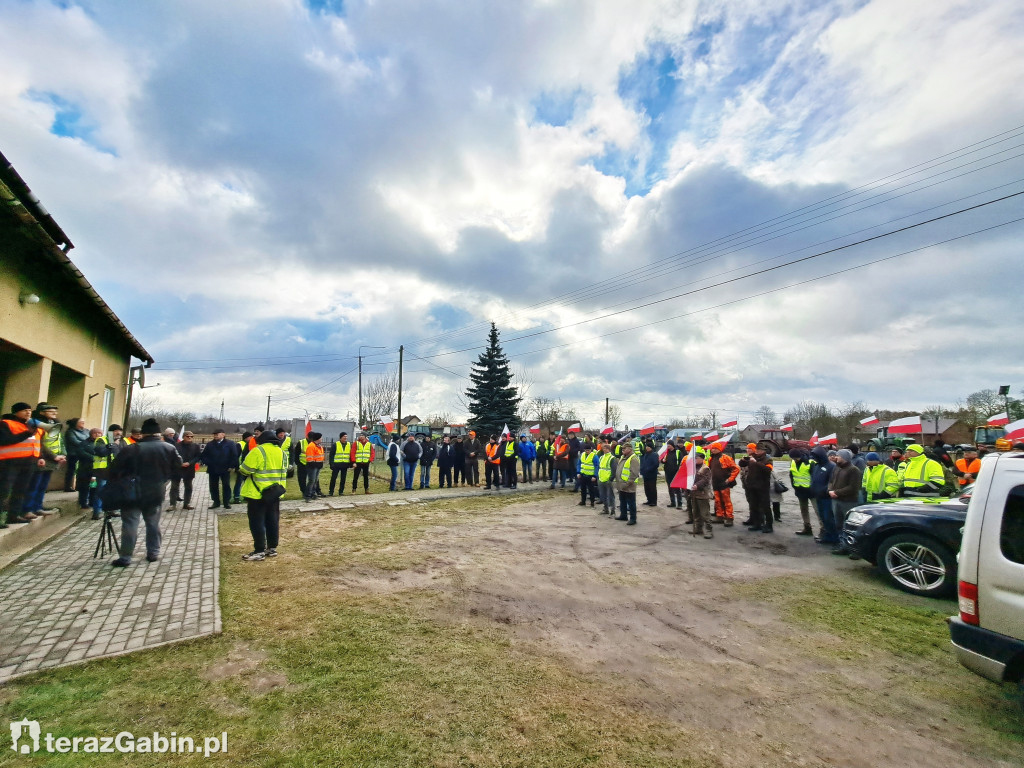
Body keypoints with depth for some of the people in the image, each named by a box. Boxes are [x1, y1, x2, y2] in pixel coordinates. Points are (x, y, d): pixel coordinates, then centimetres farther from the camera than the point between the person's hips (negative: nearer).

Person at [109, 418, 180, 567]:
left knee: (130, 524, 4)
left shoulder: (130, 449, -9)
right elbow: (178, 468, 5)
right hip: (156, 493, 2)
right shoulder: (169, 448, -3)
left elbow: (115, 470, -7)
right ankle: (153, 553, 16)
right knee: (153, 523, 13)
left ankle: (125, 557, 6)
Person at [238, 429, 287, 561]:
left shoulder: (258, 451, -12)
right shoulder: (281, 452, 8)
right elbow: (283, 473, 13)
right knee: (273, 521, 12)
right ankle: (272, 548, 19)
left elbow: (245, 470, -11)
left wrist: (240, 470, 10)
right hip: (275, 493, 6)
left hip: (258, 493, -6)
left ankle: (259, 551, 4)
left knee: (257, 522, 2)